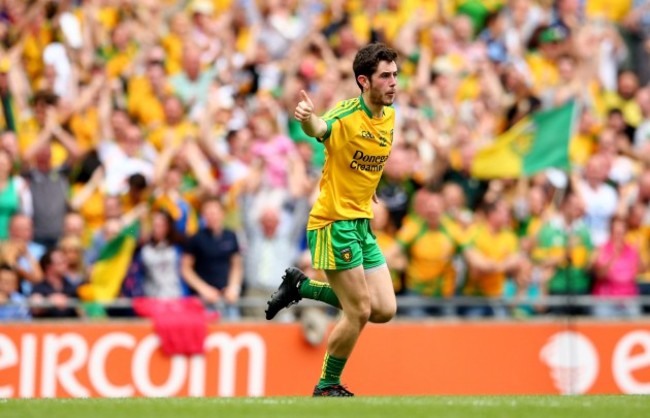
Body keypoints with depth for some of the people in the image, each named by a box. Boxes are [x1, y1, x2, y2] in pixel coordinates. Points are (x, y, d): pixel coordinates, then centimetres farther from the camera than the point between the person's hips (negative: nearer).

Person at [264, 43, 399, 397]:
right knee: (359, 312, -7)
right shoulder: (346, 115, -18)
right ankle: (327, 387, 12)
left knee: (384, 310, 6)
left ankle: (302, 286, 21)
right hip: (333, 223, -8)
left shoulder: (389, 116, 6)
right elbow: (319, 129, -42)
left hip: (362, 224, 8)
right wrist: (306, 118, -63)